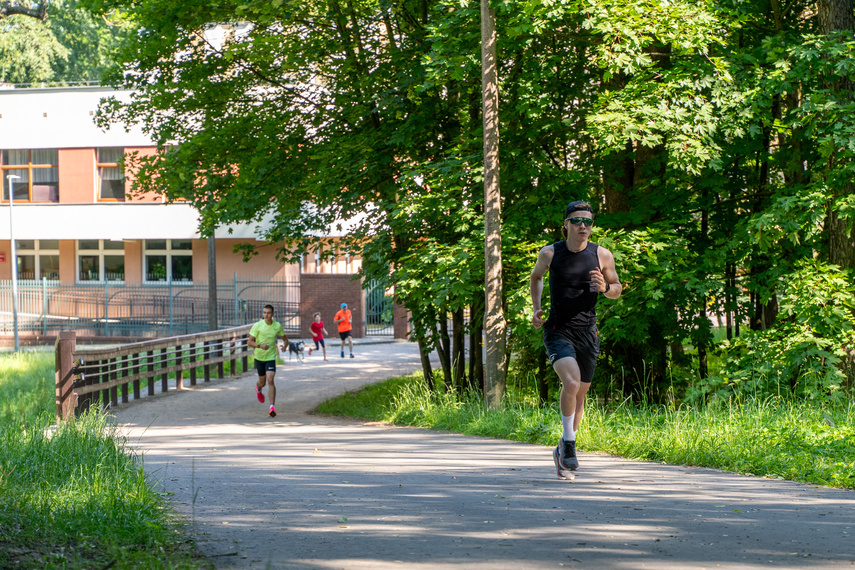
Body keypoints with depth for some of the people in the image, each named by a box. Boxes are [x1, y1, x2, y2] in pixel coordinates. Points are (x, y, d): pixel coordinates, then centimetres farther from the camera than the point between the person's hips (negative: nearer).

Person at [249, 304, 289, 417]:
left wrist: (285, 346, -10)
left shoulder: (277, 326, -3)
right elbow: (250, 342, -8)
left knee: (270, 380, -17)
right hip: (259, 357, 1)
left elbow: (285, 338, 13)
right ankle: (258, 388, 52)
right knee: (262, 382, 12)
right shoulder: (257, 326, -10)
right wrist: (260, 346, -27)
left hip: (271, 357, -1)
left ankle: (272, 407, -17)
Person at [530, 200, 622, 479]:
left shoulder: (602, 255, -2)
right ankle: (568, 443, -10)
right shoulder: (550, 253, -4)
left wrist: (605, 288, -12)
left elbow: (617, 288, 11)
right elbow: (536, 277, 18)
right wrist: (536, 308, 5)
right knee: (571, 381, -26)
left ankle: (562, 451, 29)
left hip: (587, 334, 3)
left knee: (579, 395, 10)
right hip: (558, 331, -3)